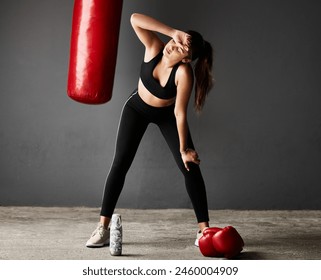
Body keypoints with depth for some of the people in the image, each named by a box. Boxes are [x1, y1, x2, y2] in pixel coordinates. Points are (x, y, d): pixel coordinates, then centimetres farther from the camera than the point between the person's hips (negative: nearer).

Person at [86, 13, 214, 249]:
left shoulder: (184, 72, -36)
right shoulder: (154, 47, -28)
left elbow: (180, 113, -30)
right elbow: (135, 19, -43)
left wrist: (184, 149, -27)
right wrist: (173, 32, -50)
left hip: (167, 115, -2)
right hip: (137, 108, 2)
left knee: (190, 166, -10)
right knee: (120, 164, -7)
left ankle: (204, 229, -1)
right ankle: (103, 228, -4)